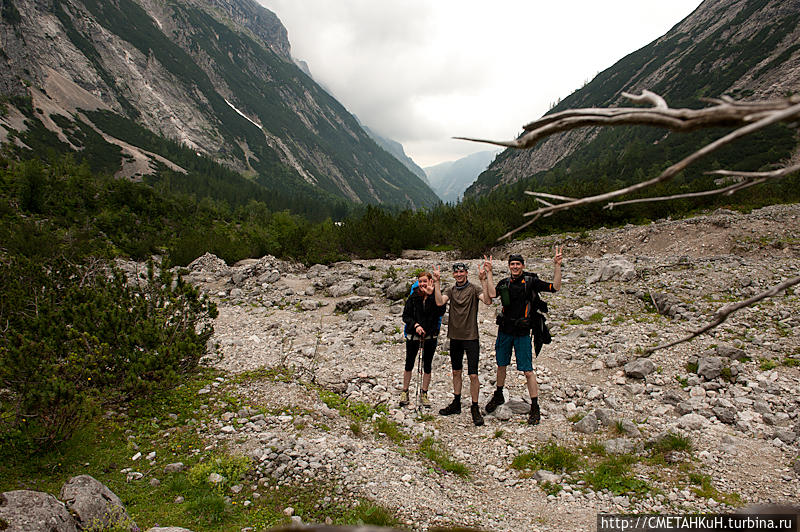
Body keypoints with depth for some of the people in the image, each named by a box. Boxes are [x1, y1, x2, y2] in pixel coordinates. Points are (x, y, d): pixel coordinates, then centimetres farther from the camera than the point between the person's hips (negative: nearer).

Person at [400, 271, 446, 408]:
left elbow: (441, 311, -22)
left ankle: (424, 394, 23)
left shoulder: (435, 297, -4)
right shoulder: (413, 297, -1)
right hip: (413, 335, 0)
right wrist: (415, 325, -16)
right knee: (409, 364, 8)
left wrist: (432, 295, -28)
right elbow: (405, 315, 0)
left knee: (427, 366, 9)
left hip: (430, 336, 0)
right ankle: (405, 392, 23)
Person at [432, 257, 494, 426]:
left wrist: (484, 279, -30)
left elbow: (488, 300, -24)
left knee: (473, 375, -4)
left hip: (470, 337, -4)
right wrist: (437, 282, -17)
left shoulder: (474, 289, -6)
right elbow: (440, 302, -11)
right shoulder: (451, 290, 6)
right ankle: (456, 404, 29)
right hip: (455, 337, 4)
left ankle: (475, 409, 7)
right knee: (456, 371, 15)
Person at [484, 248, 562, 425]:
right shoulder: (505, 283, 4)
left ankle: (535, 408, 8)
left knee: (527, 371, -4)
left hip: (522, 333, -4)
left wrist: (557, 265, -22)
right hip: (504, 331, 4)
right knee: (501, 365, 18)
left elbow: (555, 287, -13)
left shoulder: (531, 281, -5)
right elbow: (492, 294, -12)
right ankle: (498, 396, 39)